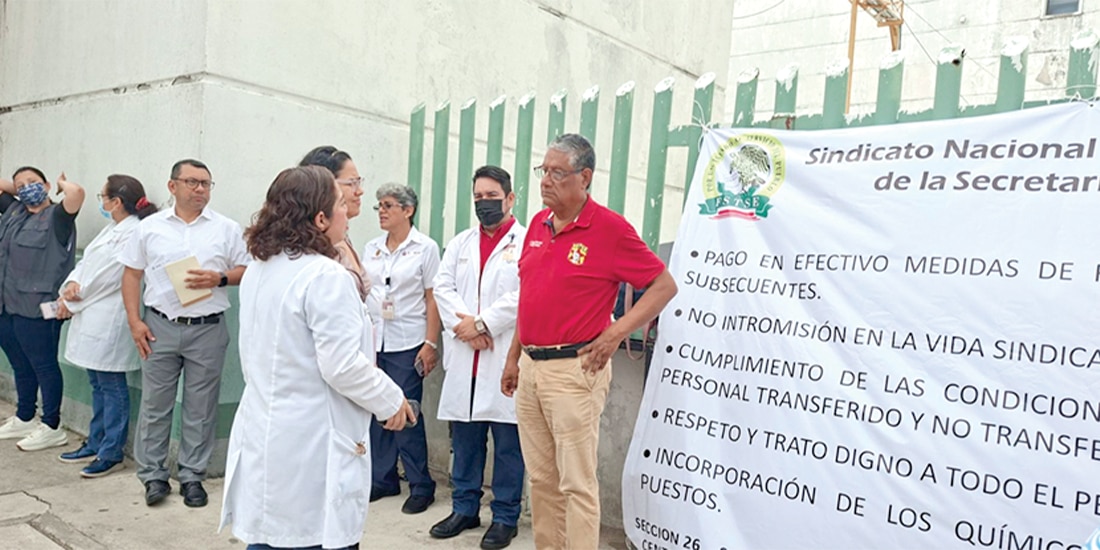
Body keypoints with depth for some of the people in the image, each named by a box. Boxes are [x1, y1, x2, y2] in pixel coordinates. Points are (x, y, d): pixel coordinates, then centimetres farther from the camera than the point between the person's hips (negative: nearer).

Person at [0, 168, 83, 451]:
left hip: (36, 310, -7)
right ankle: (23, 420, 31)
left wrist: (61, 183, -8)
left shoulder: (56, 216, -8)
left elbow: (77, 192, -26)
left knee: (43, 366, 1)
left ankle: (52, 428, 10)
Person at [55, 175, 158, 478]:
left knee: (111, 386, -1)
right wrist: (72, 284, -6)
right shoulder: (111, 228, 15)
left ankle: (112, 453, 8)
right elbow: (86, 261, 15)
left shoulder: (134, 233, -16)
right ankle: (95, 444, 29)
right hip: (92, 317, 10)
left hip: (109, 320, -10)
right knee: (98, 384, 17)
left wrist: (74, 300, -6)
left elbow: (108, 276, -17)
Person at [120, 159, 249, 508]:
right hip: (159, 327, 1)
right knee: (154, 404, 7)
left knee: (200, 408, 6)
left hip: (208, 329, -1)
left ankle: (192, 476, 19)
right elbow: (132, 274, 8)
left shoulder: (226, 229, 3)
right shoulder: (150, 227, 6)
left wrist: (220, 279, -15)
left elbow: (246, 270, 5)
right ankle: (153, 475, 21)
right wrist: (135, 321, 0)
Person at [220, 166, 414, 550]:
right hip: (312, 446, -8)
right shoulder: (325, 276, -20)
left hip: (263, 434, 9)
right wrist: (391, 400, -8)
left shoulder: (257, 271, 9)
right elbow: (343, 366, -22)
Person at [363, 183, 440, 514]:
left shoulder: (425, 248, -2)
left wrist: (431, 344, -11)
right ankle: (383, 479, 23)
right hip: (373, 341, 5)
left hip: (407, 344, -5)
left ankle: (421, 486, 10)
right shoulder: (371, 249, 12)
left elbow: (432, 299, -5)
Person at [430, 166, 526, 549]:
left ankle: (505, 517, 16)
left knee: (508, 442, 3)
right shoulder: (460, 243, 18)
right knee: (464, 438, 13)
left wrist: (481, 323, -13)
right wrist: (464, 326, -9)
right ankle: (464, 509, 28)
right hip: (463, 359, 5)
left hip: (506, 358, -5)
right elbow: (442, 288, 7)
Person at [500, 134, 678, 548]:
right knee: (541, 478, 16)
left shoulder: (610, 229, -10)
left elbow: (664, 286, -6)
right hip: (530, 366, 7)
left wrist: (616, 334, -13)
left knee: (576, 482, 0)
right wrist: (514, 356, 18)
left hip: (573, 369, -7)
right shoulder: (538, 224, 11)